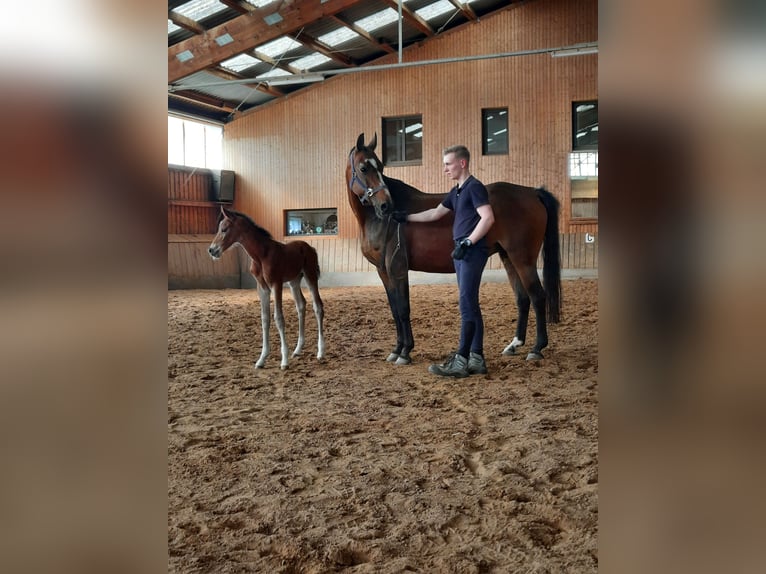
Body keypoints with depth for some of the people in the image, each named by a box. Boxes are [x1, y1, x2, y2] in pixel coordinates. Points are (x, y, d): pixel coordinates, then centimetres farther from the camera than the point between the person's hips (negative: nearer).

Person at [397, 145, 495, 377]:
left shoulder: (474, 187, -9)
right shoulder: (456, 192, 19)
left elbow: (488, 218, -20)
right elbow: (434, 214, 27)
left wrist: (467, 242, -22)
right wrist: (406, 217, 27)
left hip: (472, 253, -10)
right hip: (462, 254, 10)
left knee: (467, 306, -9)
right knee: (471, 306, 9)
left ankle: (460, 362, -8)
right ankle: (476, 359, 13)